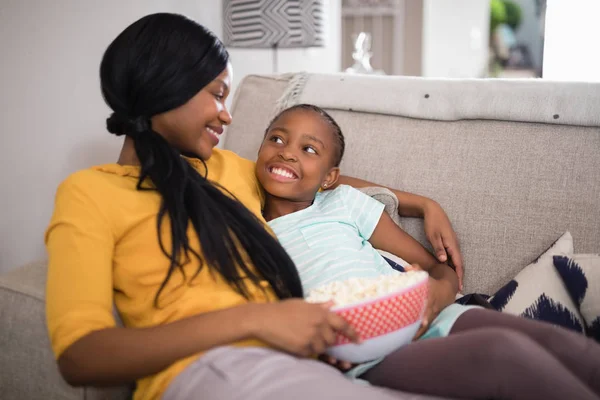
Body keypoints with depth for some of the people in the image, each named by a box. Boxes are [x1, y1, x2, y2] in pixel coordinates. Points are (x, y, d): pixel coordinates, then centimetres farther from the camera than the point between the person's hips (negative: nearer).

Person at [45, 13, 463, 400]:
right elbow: (78, 355, -8)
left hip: (296, 361, 7)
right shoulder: (88, 192, 4)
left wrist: (423, 204, 32)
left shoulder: (225, 167, 23)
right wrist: (249, 319, -16)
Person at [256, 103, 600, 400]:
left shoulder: (344, 202, 18)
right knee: (504, 351, -31)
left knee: (559, 342, -23)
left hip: (427, 319, 4)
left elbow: (437, 268, 17)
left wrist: (442, 291, -7)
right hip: (370, 359, -3)